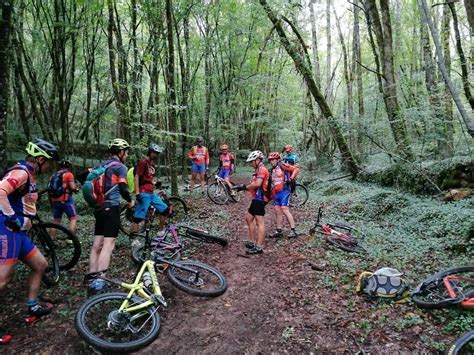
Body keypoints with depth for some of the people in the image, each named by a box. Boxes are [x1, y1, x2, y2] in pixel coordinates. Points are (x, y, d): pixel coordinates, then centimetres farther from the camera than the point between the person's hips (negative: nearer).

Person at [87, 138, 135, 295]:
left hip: (99, 207, 8)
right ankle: (98, 281, -15)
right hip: (111, 207, -8)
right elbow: (123, 189, -14)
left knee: (97, 245, 9)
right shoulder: (120, 167, -5)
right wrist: (130, 201, 4)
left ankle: (92, 279, 11)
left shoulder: (101, 165, 17)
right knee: (108, 245, -9)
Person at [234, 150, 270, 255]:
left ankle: (259, 247, -10)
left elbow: (257, 184, -26)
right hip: (256, 198, 11)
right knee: (248, 218, 18)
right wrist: (244, 187, 3)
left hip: (259, 198, -11)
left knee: (259, 222, -11)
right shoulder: (259, 170, 22)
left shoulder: (262, 169, -11)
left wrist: (245, 186, -14)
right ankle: (252, 242, 26)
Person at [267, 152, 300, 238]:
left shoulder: (282, 166, -6)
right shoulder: (272, 170, 17)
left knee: (285, 210, -12)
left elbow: (296, 169, -13)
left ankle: (293, 231, -7)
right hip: (276, 193, 8)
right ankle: (279, 231, 13)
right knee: (278, 211, 7)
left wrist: (291, 178, -23)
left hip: (284, 191, -8)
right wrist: (272, 195, 21)